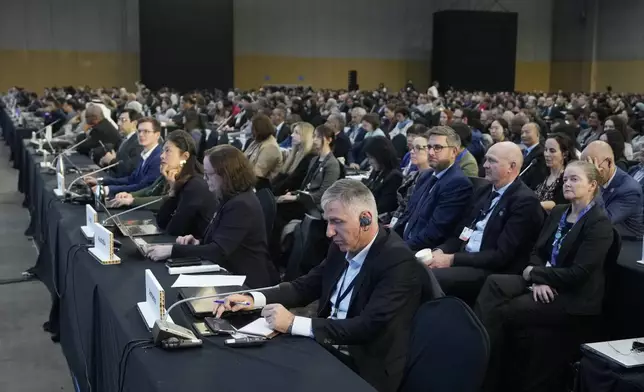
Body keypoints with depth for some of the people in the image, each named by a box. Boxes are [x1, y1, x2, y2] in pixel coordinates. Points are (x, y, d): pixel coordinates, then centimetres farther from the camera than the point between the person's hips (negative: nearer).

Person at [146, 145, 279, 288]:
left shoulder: (241, 205, -22)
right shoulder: (231, 198, 9)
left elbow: (219, 251, -26)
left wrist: (172, 250, -25)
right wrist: (198, 241, -1)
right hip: (233, 275, 9)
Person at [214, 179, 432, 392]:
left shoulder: (398, 260, -20)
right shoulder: (342, 246, 3)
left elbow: (370, 327, -27)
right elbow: (305, 287, 11)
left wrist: (294, 324, -29)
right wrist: (253, 299, -6)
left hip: (365, 369, -6)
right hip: (325, 349, 7)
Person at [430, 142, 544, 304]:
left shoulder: (525, 201, -12)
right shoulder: (484, 191, 14)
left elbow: (501, 256, -17)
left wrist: (452, 259, -19)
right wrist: (441, 251, -6)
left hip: (493, 272, -7)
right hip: (464, 261, 8)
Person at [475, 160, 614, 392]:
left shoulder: (599, 223, -11)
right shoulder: (558, 212, 13)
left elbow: (578, 273, -18)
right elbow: (537, 251, 10)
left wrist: (534, 274, -11)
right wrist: (538, 280, -11)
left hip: (573, 298, -7)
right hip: (546, 285, 7)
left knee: (499, 311, -23)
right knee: (493, 283, -21)